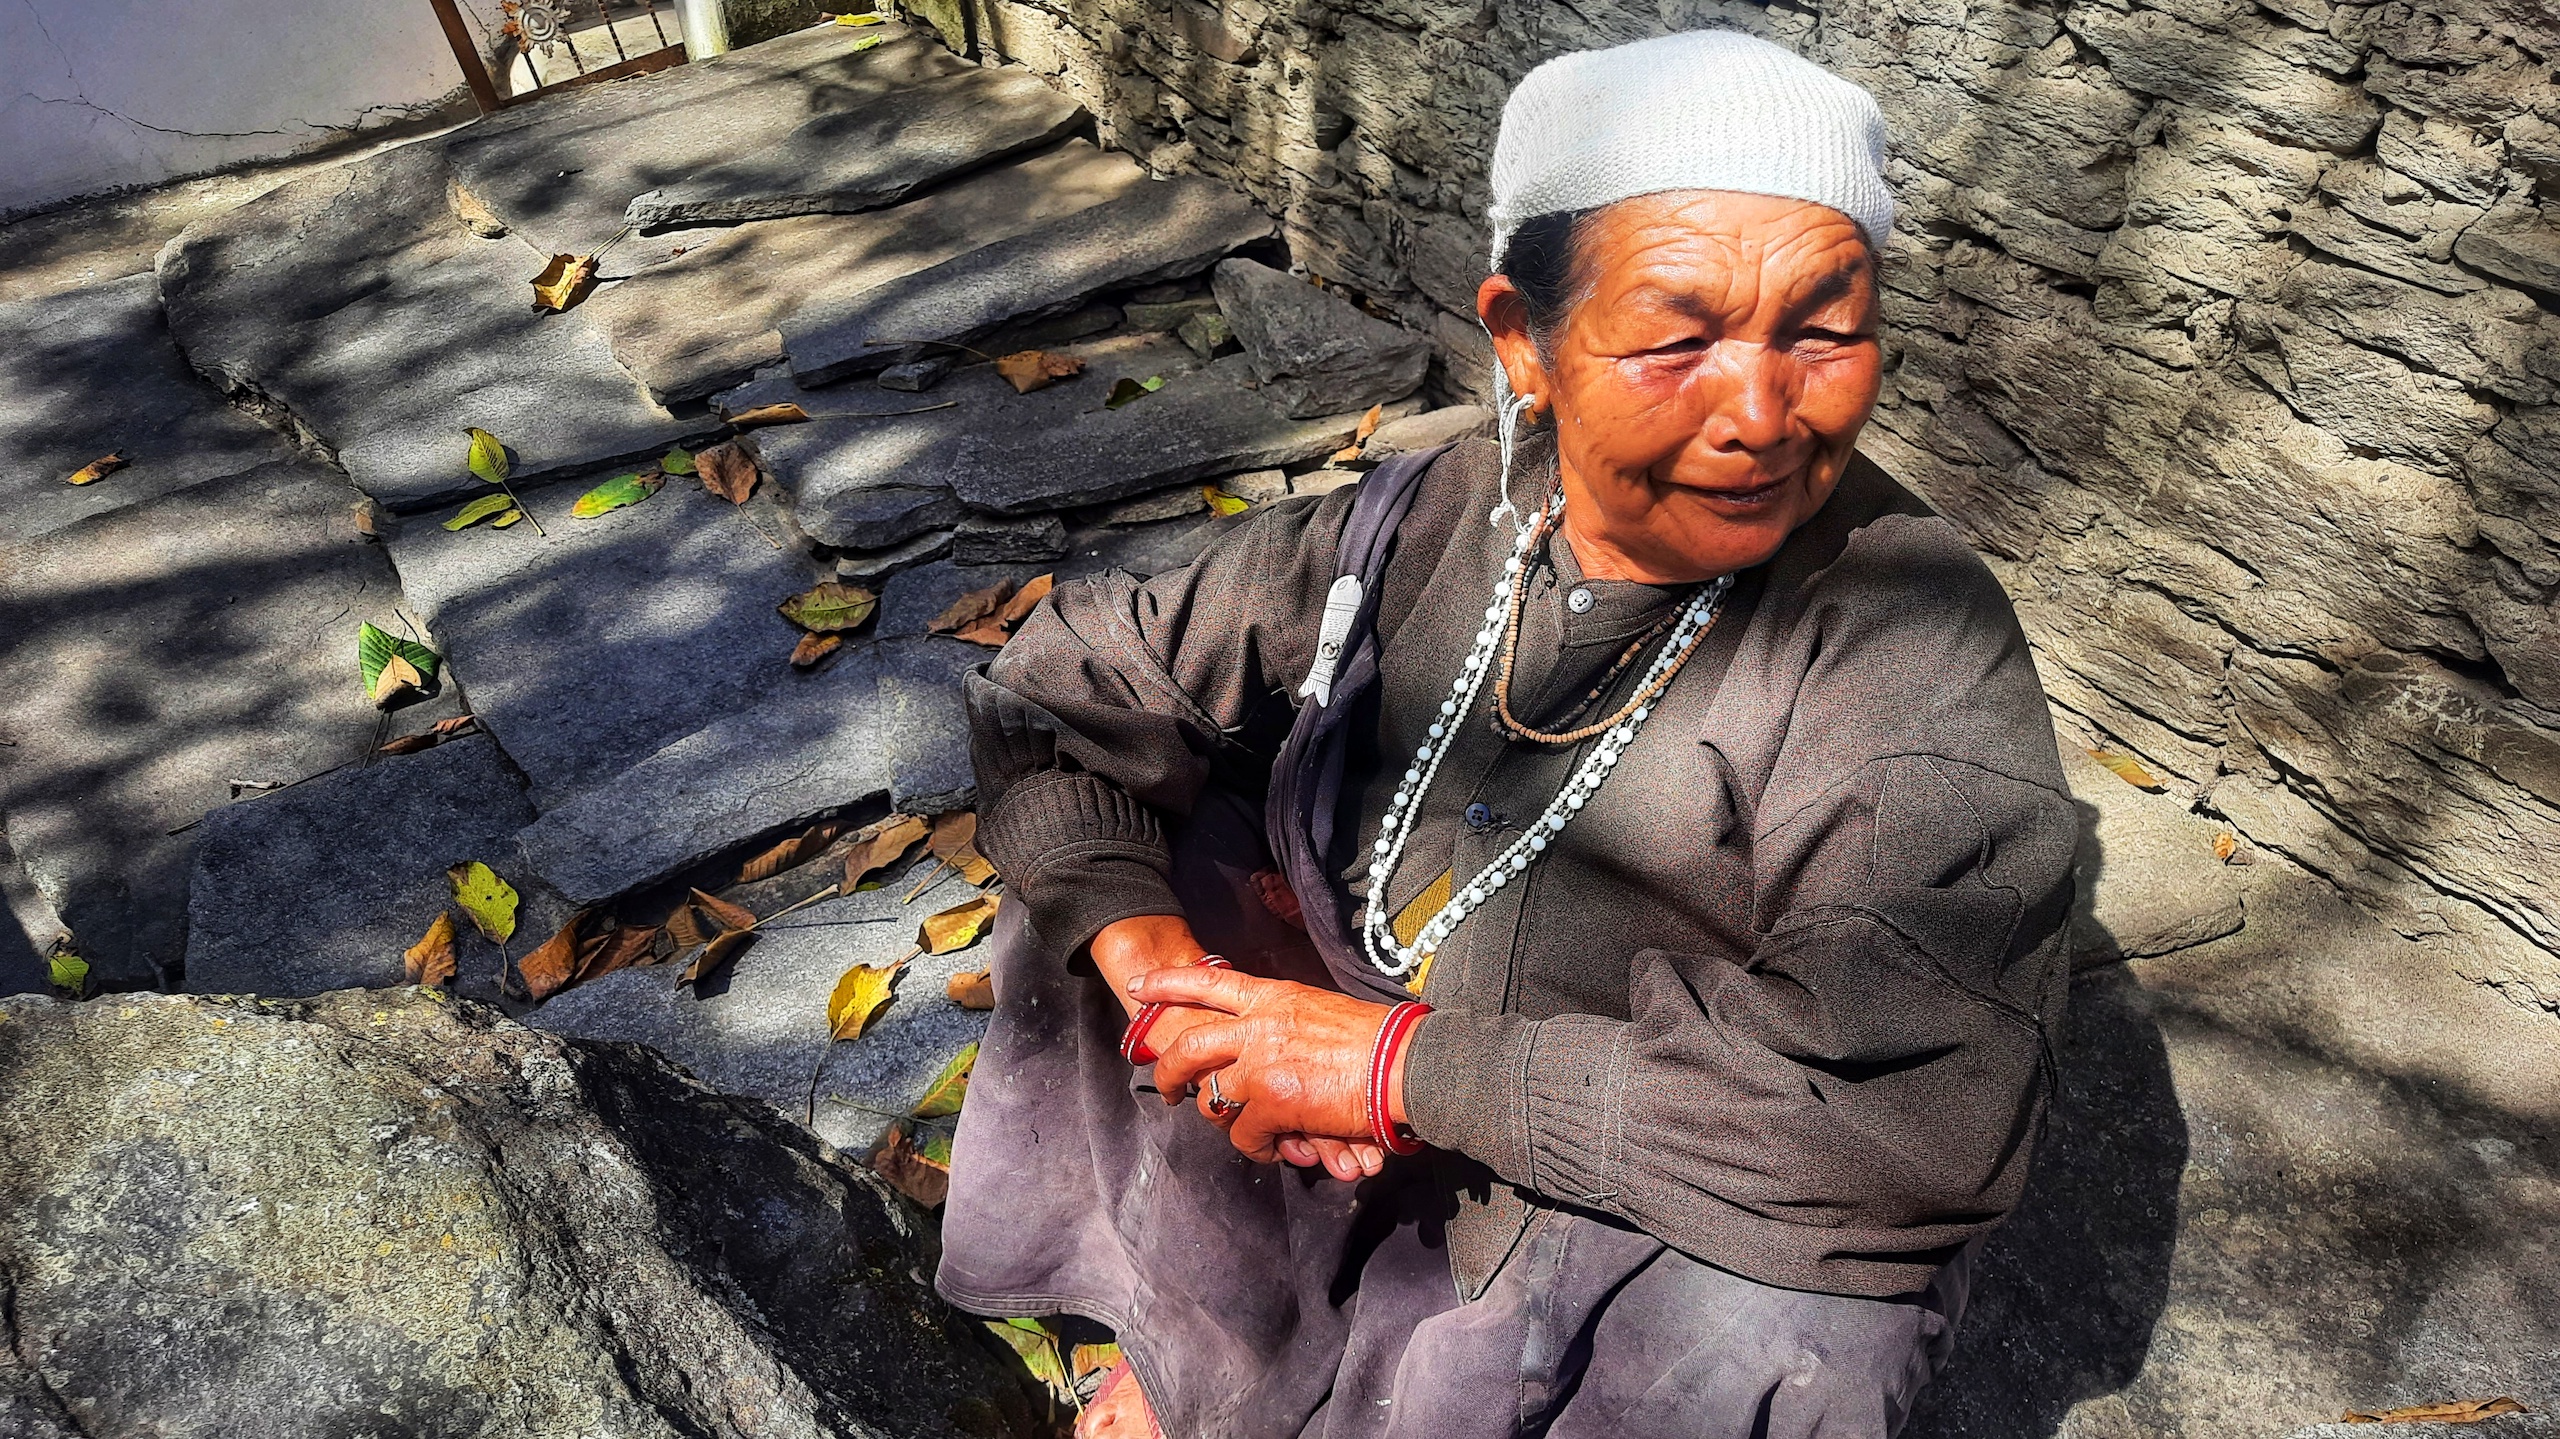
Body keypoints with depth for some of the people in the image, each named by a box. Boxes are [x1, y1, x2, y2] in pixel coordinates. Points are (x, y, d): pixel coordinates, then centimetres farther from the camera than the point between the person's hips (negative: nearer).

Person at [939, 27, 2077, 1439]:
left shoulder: (1913, 646, -23)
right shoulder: (1412, 531, -11)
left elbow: (1925, 1104, -34)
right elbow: (1053, 689, -1)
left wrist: (1402, 1065, -30)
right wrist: (1158, 966, -18)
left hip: (1705, 1230, -3)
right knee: (1113, 861, -4)